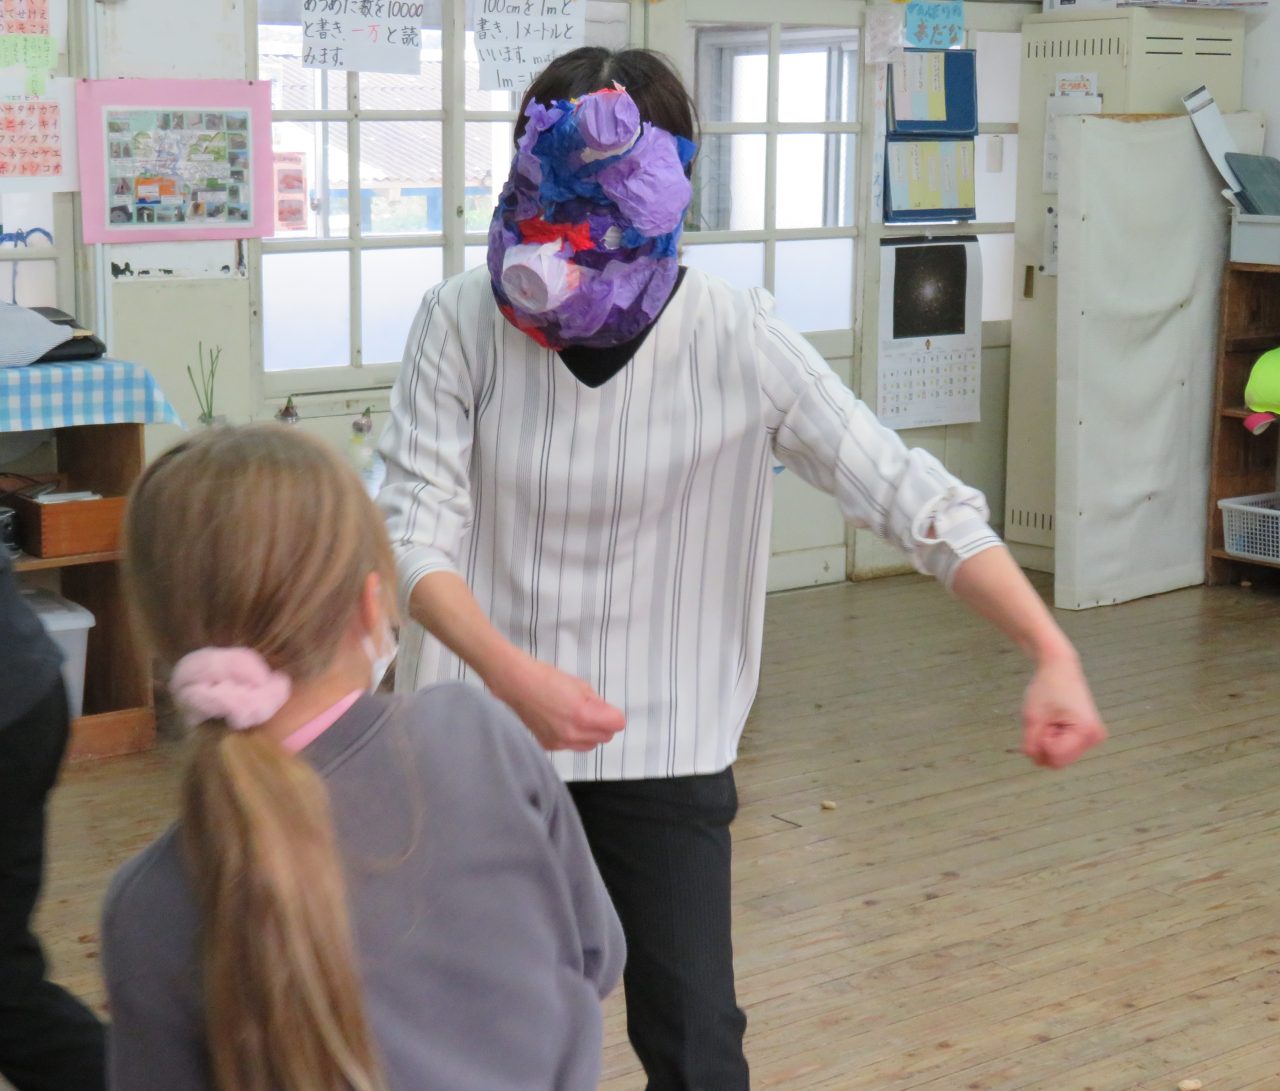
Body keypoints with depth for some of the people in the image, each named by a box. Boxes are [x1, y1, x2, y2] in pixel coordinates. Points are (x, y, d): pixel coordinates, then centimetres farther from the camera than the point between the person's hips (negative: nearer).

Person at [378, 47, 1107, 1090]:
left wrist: (1052, 652, -28)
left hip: (667, 749, -1)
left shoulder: (739, 340, -13)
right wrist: (512, 673, -34)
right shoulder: (464, 322, -12)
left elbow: (911, 494, -16)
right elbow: (416, 532, -15)